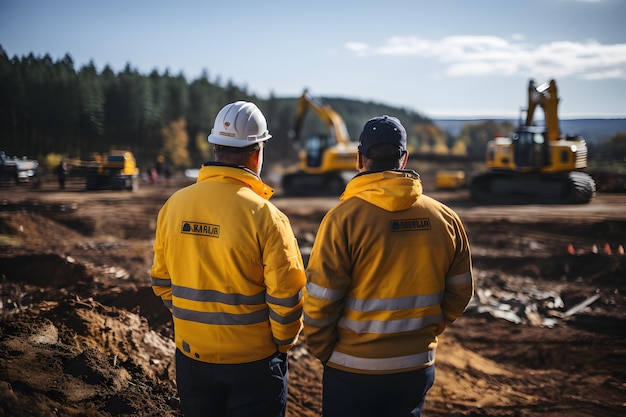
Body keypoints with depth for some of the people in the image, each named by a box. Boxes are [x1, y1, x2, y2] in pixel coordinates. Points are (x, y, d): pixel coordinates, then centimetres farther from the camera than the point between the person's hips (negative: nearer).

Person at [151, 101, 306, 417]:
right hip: (253, 360, -4)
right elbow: (286, 296, -16)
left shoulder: (174, 205, -4)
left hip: (191, 355, 4)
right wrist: (283, 342, 1)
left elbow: (161, 281, 4)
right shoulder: (265, 216, -18)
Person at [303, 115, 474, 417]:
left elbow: (319, 300, -14)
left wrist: (323, 352, 1)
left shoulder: (343, 217, -14)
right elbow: (460, 292, 5)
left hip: (353, 372, -4)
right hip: (418, 369, 4)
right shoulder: (446, 218, -1)